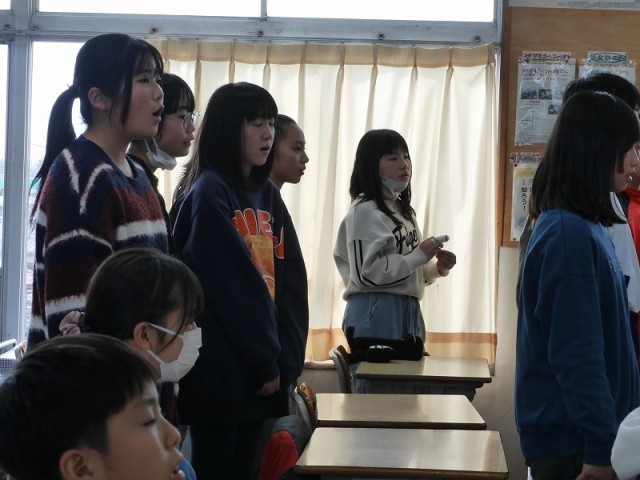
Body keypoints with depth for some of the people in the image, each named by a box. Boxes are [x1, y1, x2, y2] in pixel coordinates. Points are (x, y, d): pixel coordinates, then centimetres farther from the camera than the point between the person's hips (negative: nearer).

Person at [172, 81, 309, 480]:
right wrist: (266, 360, -12)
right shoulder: (209, 193, -10)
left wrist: (285, 357, -3)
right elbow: (231, 287, -15)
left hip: (261, 369, 7)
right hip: (220, 370, -7)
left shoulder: (269, 196, 13)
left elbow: (291, 281, 7)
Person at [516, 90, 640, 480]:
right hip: (572, 439, -9)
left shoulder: (586, 228, 9)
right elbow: (576, 354, -23)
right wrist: (601, 446, -21)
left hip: (579, 430, 9)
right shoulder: (569, 234, -20)